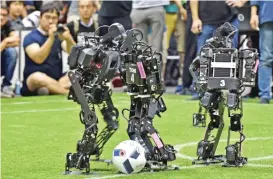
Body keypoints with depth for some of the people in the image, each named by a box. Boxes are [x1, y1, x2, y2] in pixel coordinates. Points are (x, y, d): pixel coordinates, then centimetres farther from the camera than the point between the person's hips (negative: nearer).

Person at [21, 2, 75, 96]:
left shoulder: (59, 35, 12)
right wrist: (51, 38, -31)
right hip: (33, 82, -5)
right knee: (39, 78, -39)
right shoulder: (30, 37, -2)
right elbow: (38, 59, -21)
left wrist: (68, 39, -26)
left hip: (57, 80, 5)